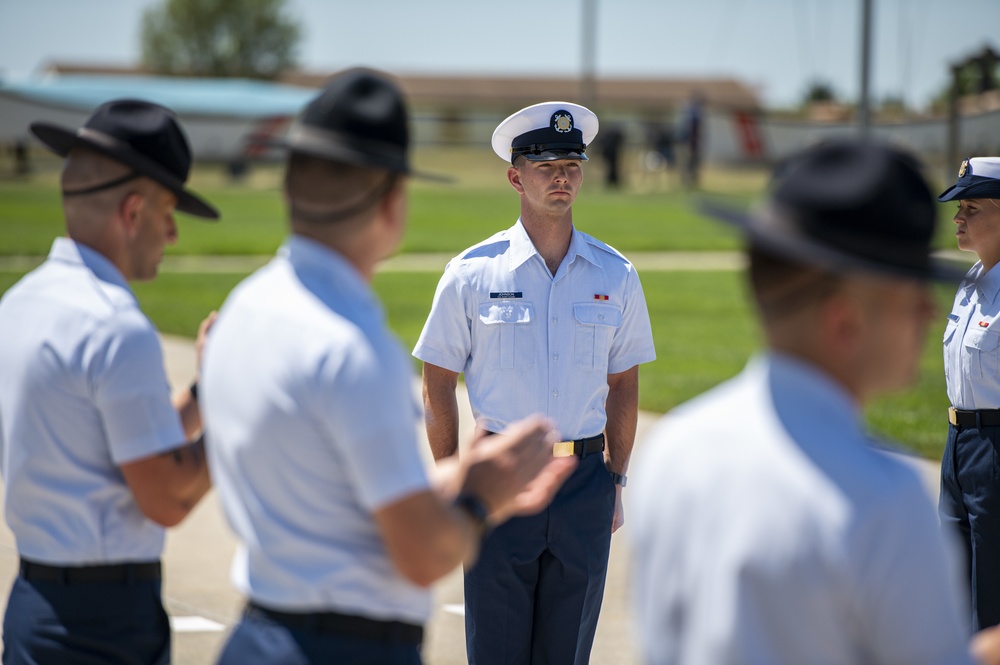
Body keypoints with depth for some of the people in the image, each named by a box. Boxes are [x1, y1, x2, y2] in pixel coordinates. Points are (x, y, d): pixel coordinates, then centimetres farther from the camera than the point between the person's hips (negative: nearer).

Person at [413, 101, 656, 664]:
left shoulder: (615, 276, 6)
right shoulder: (473, 273, -1)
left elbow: (623, 386, 13)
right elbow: (438, 385, 3)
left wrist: (616, 481, 9)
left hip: (586, 486, 2)